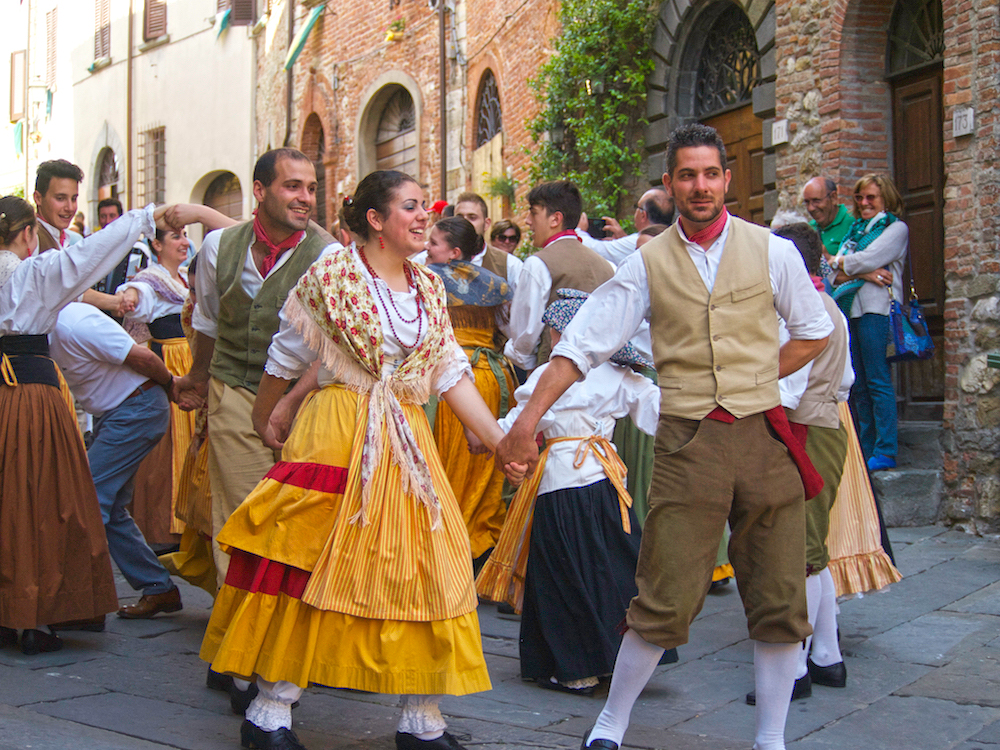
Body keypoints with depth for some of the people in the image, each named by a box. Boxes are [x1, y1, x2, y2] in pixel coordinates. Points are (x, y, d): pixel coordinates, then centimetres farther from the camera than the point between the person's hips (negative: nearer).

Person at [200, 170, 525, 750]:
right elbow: (286, 359, 7)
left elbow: (452, 375, 8)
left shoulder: (430, 288, 12)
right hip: (336, 436, -5)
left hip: (407, 441, 5)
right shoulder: (329, 277, -3)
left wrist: (501, 442, 1)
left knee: (421, 571, 3)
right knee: (310, 572, -3)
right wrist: (262, 424, 14)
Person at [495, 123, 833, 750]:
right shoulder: (649, 263, 4)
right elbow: (583, 343, 1)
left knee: (780, 602, 6)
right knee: (665, 601, -4)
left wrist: (754, 380, 5)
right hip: (688, 443, -2)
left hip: (764, 436, 2)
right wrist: (527, 420, -7)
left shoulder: (772, 251, 5)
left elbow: (815, 332, 16)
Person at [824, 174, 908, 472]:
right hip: (850, 310, 7)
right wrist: (863, 274, -9)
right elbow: (834, 274, 10)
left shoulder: (896, 228, 3)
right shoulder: (855, 230, 22)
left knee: (878, 382, -8)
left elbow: (867, 260, -11)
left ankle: (885, 452, -6)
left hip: (876, 310, -7)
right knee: (858, 385, 5)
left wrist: (835, 261, 5)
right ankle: (865, 449, 10)